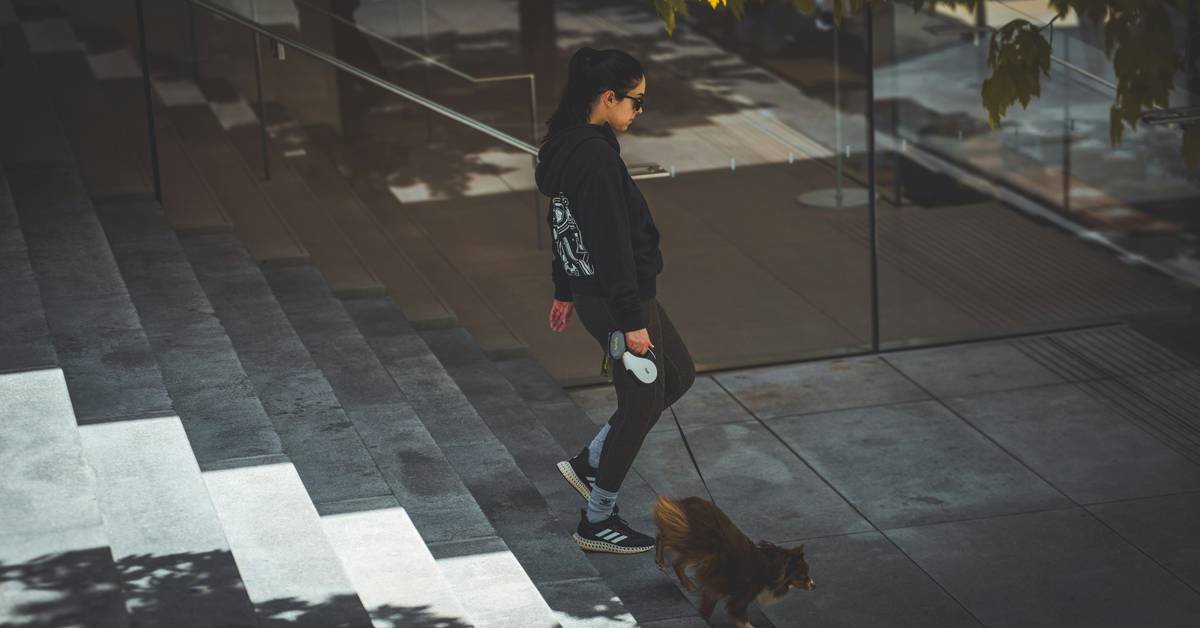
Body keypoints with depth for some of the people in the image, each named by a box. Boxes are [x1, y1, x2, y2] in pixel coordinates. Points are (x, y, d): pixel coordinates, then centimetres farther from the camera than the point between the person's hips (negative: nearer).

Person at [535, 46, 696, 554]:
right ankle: (597, 522, 16)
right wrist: (632, 320, -22)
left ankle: (589, 463, 25)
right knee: (641, 403, 4)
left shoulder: (567, 146, 7)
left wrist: (565, 292, 26)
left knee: (677, 376, 21)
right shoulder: (595, 156, -24)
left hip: (590, 289, 10)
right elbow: (610, 243, -25)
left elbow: (566, 226, 17)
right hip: (617, 299, -10)